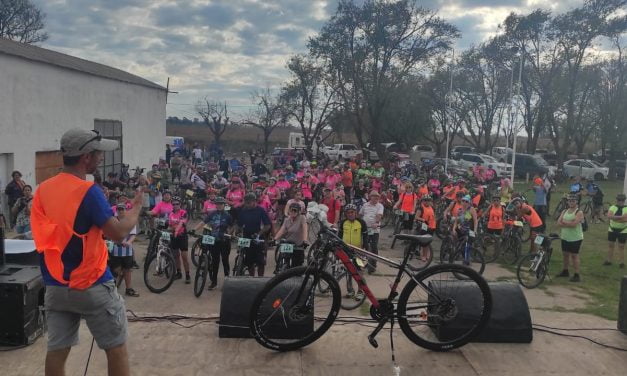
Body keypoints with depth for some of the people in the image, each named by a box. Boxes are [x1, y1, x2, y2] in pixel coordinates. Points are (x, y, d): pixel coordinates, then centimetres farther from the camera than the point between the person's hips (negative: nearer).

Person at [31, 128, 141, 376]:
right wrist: (136, 208, -4)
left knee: (57, 350, 13)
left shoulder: (42, 190, 4)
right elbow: (118, 233, -20)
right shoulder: (89, 191, -18)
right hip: (92, 286, -6)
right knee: (116, 347, 8)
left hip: (55, 286, 7)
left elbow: (63, 230, 13)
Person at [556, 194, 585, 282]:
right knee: (565, 254, 16)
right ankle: (565, 271, 32)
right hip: (565, 237, 6)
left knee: (574, 255, -2)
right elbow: (558, 223, -2)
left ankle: (577, 275, 5)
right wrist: (569, 224, -16)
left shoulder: (579, 212, -11)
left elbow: (574, 224, -23)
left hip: (575, 238, -6)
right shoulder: (565, 211, 8)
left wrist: (564, 222, -10)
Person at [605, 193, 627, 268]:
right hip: (612, 230, 2)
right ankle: (609, 260, 19)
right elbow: (609, 216, -19)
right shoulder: (612, 207, -1)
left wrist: (614, 218, -19)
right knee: (610, 245, 9)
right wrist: (620, 217, -25)